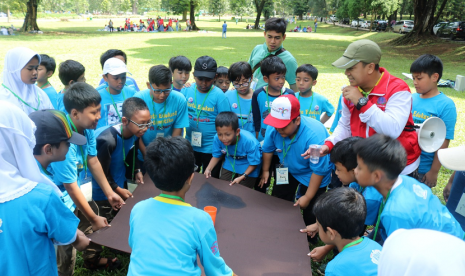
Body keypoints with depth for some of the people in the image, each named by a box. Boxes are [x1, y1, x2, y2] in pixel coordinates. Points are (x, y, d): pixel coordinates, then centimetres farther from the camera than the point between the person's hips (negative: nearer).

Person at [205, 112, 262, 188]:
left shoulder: (250, 142, -36)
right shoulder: (217, 138, -27)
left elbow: (254, 163, -20)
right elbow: (217, 156, -6)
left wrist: (242, 177, -32)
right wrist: (208, 169, -21)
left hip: (247, 167, -3)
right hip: (230, 164, 3)